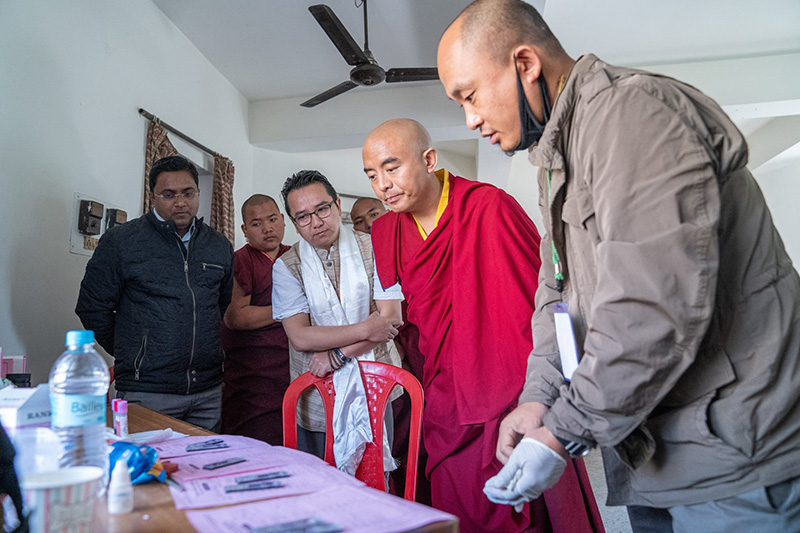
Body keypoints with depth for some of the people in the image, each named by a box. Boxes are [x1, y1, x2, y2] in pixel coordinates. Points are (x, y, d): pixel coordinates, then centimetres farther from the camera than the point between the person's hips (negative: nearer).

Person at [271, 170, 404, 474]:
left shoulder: (374, 250, -3)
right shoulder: (287, 267, -3)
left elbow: (391, 319, -10)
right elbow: (300, 337, -12)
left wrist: (337, 354, -16)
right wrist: (365, 329, -17)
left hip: (374, 392, 0)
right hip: (317, 401, 0)